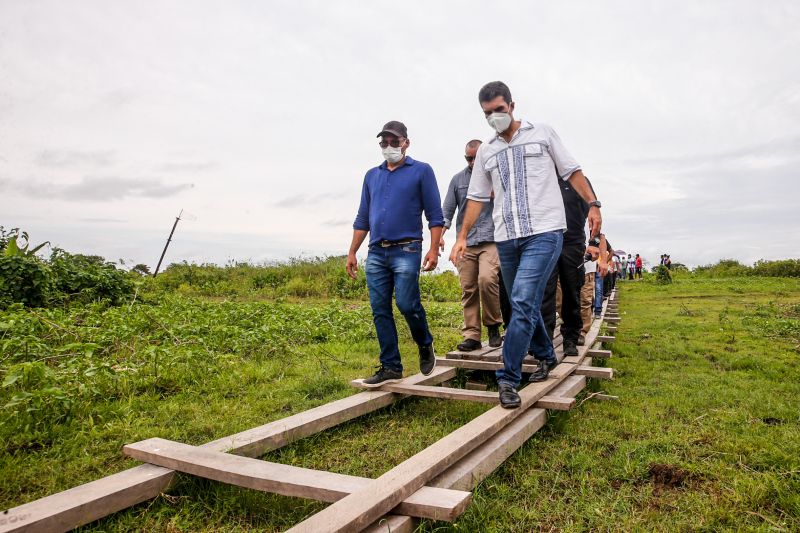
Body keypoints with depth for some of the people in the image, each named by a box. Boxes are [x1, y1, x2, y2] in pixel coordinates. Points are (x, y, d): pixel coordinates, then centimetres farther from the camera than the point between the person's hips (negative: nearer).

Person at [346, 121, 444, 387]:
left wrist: (434, 250, -11)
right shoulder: (372, 175, 18)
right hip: (375, 254, 5)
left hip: (406, 251, -4)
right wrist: (352, 252, 14)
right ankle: (390, 367, 11)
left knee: (407, 304, -12)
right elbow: (362, 218, 19)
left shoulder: (421, 171, 4)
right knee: (380, 311, 2)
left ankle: (425, 345, 17)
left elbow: (435, 214, -1)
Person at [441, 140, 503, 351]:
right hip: (465, 242, 3)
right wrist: (440, 234, -2)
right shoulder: (457, 179, 14)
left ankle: (493, 325, -2)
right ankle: (471, 335, 7)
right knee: (468, 290, 0)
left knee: (486, 278, -23)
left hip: (491, 240, -3)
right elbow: (447, 210, 12)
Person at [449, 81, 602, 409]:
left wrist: (592, 203, -2)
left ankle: (508, 379, -10)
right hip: (506, 238, 5)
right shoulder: (485, 151, 16)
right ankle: (545, 356, 34)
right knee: (525, 306, 12)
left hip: (545, 232, -4)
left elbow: (571, 171, 9)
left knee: (523, 302, -17)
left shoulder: (543, 134, 8)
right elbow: (477, 197, 14)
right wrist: (462, 237, 7)